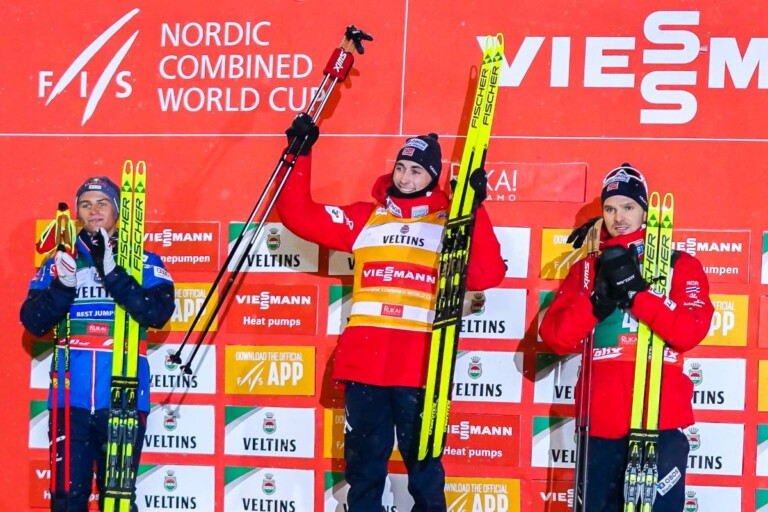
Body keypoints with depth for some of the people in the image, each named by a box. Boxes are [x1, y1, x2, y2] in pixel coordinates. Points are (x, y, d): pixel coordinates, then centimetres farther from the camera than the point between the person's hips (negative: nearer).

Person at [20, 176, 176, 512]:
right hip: (71, 398, 2)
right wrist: (62, 286, -16)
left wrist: (112, 273, -19)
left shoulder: (144, 263, 6)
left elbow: (158, 314, -10)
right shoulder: (59, 263, 12)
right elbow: (33, 322, 2)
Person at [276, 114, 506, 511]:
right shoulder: (364, 218, 12)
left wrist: (475, 210, -13)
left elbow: (486, 275, -7)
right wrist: (299, 156, 2)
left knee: (423, 461, 3)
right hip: (364, 361, 2)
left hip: (421, 366, -2)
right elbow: (300, 216, 9)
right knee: (363, 461, 10)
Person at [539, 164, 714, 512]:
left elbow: (690, 333, -10)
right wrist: (597, 301, -14)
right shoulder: (586, 268, 13)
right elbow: (555, 338, 1)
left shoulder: (680, 265, 6)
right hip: (601, 423, 3)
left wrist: (636, 292, -18)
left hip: (662, 421, -2)